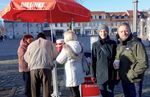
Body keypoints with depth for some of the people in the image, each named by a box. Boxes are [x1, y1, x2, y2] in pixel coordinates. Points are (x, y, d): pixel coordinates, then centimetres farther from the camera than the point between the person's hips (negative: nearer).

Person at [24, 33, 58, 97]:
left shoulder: (31, 45, 17)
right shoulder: (49, 43, 12)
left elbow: (26, 58, 18)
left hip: (33, 68, 2)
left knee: (35, 90, 11)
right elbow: (54, 55, 14)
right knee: (46, 90, 1)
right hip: (46, 68, -2)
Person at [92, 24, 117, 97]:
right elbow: (93, 61, 1)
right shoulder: (95, 45, 0)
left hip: (111, 73, 0)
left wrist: (117, 73, -1)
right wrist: (94, 74, 0)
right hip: (100, 74, 0)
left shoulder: (113, 43, -1)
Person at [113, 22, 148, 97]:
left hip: (134, 81, -7)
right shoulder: (119, 46, 9)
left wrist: (131, 75, -18)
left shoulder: (137, 44, -14)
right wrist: (116, 61, 1)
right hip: (124, 80, 7)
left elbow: (143, 63, -19)